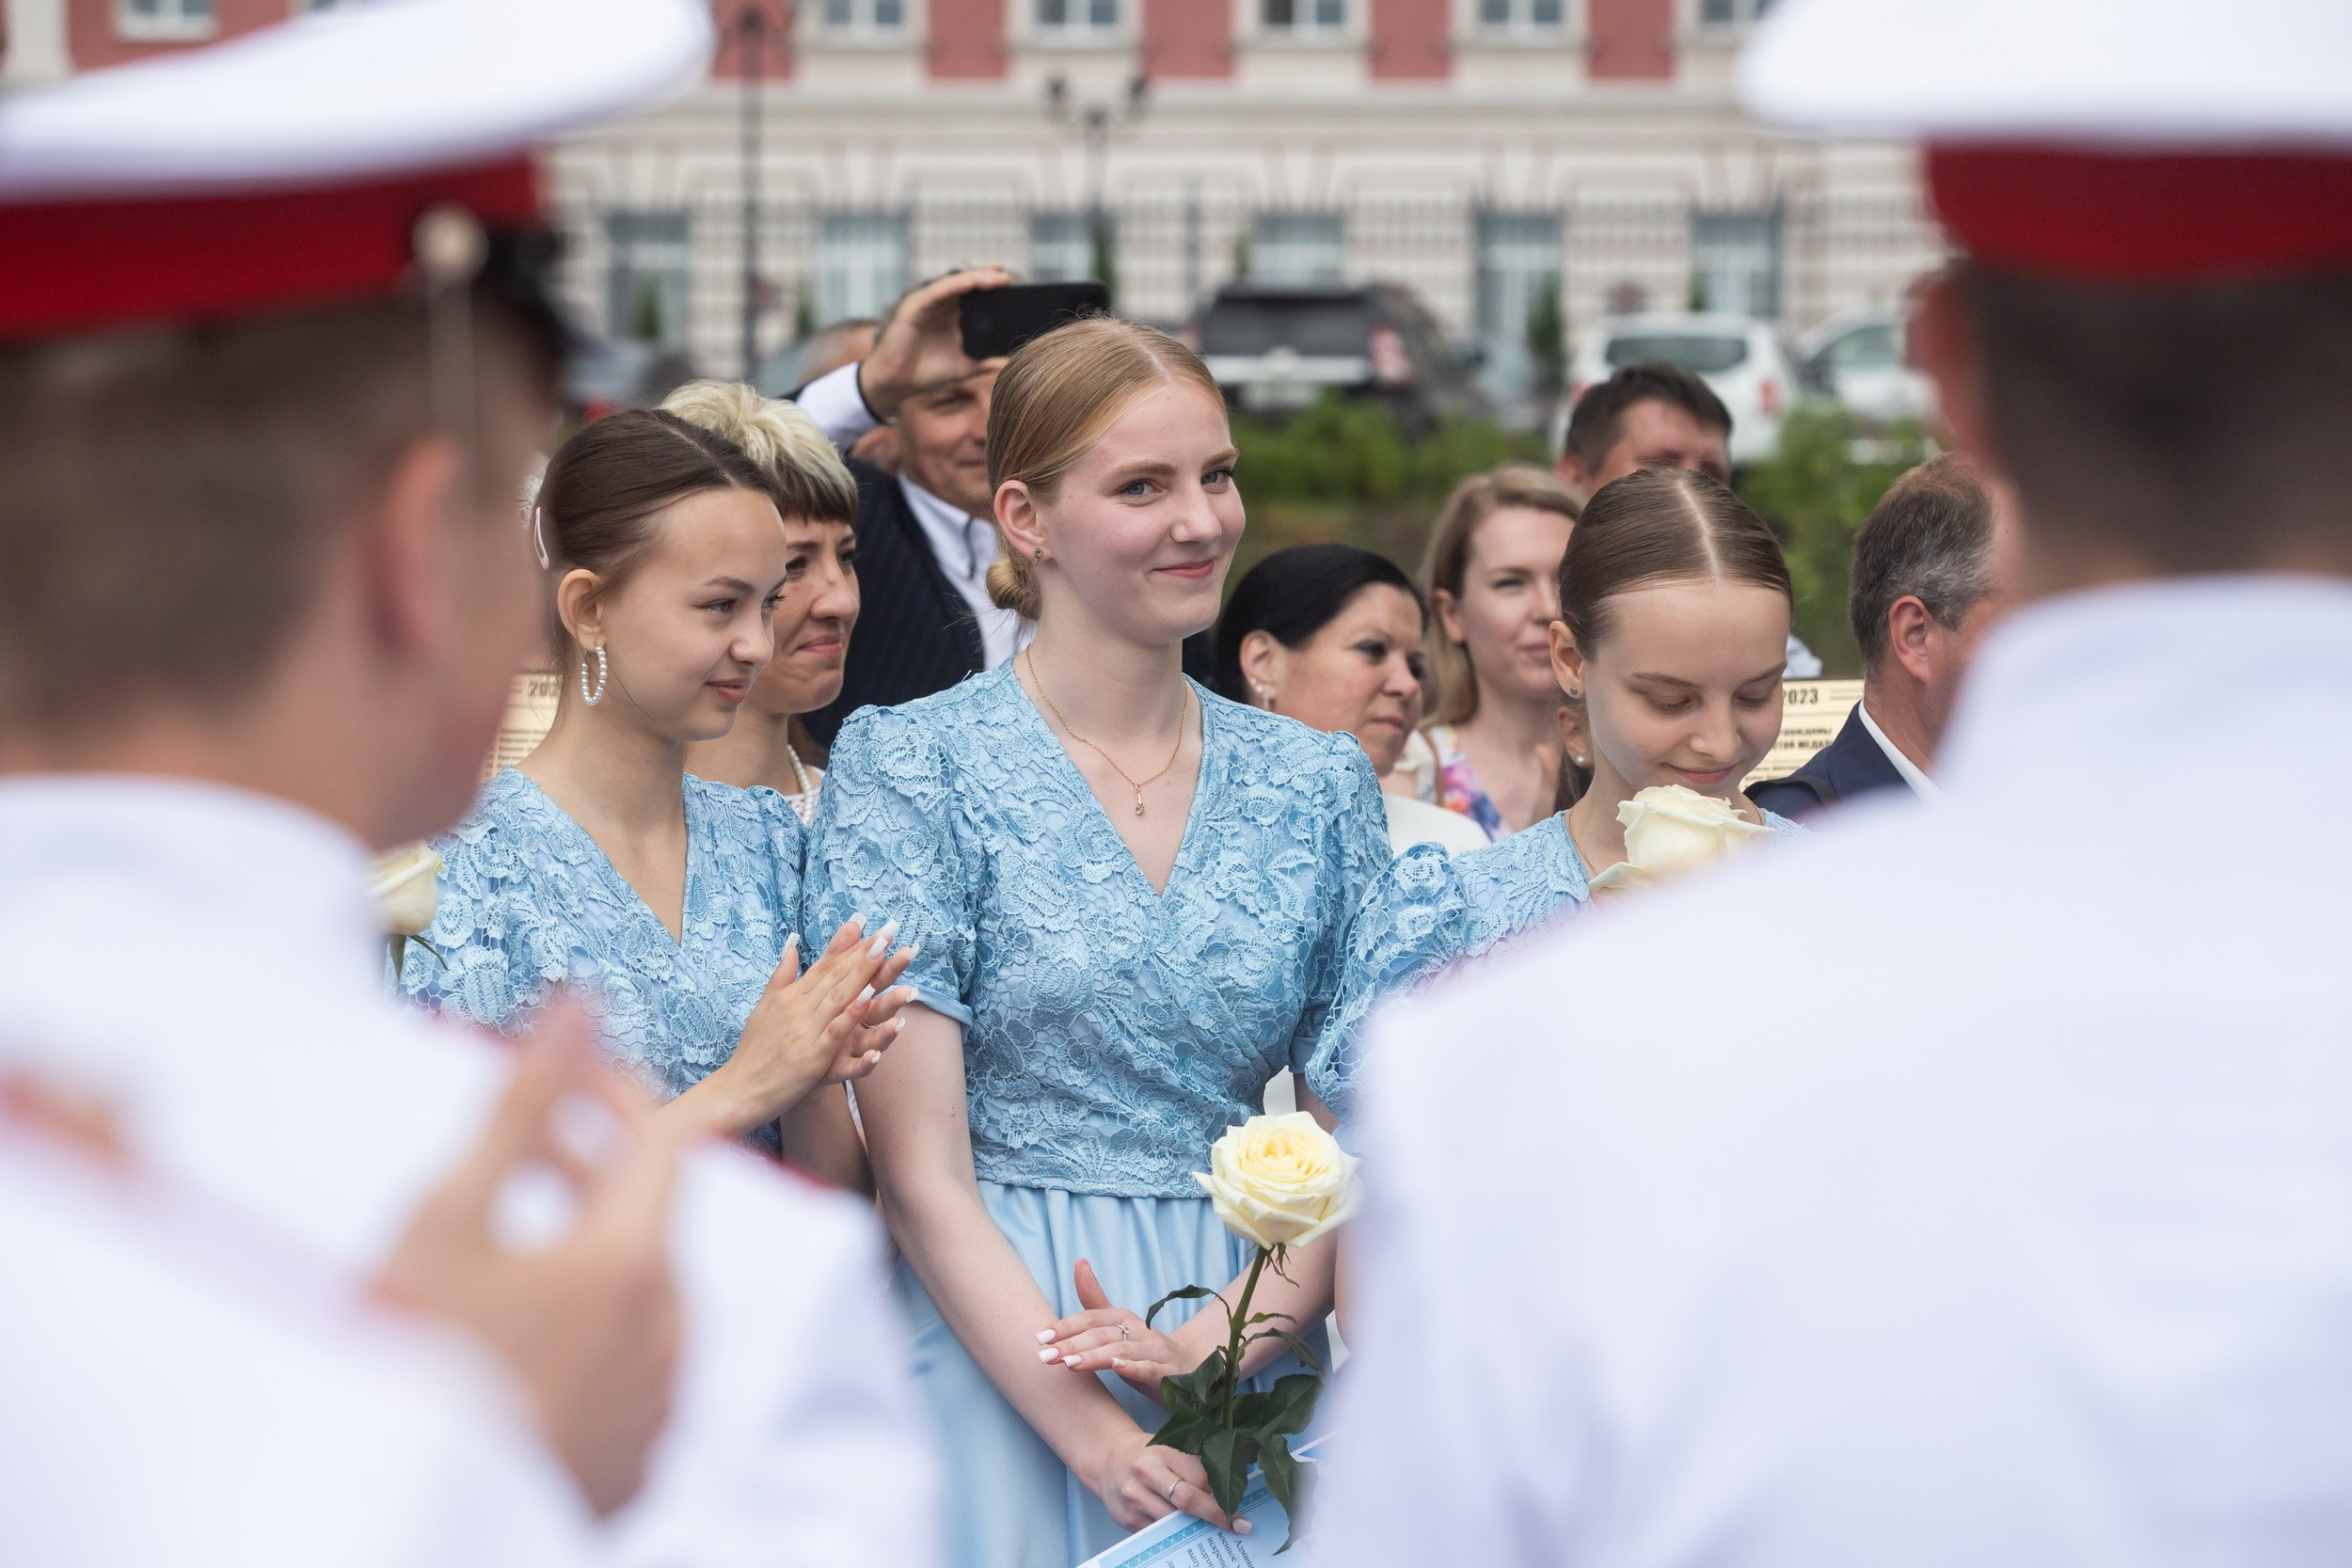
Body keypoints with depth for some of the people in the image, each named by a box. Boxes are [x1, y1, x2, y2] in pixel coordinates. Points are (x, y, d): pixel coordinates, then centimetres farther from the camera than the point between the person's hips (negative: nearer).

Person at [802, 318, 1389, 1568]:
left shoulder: (1317, 783, 7)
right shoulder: (908, 766, -5)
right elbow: (923, 1175, -9)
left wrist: (1237, 1334, -13)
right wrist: (1092, 1433, -20)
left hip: (1257, 1356, 3)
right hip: (998, 1358, -3)